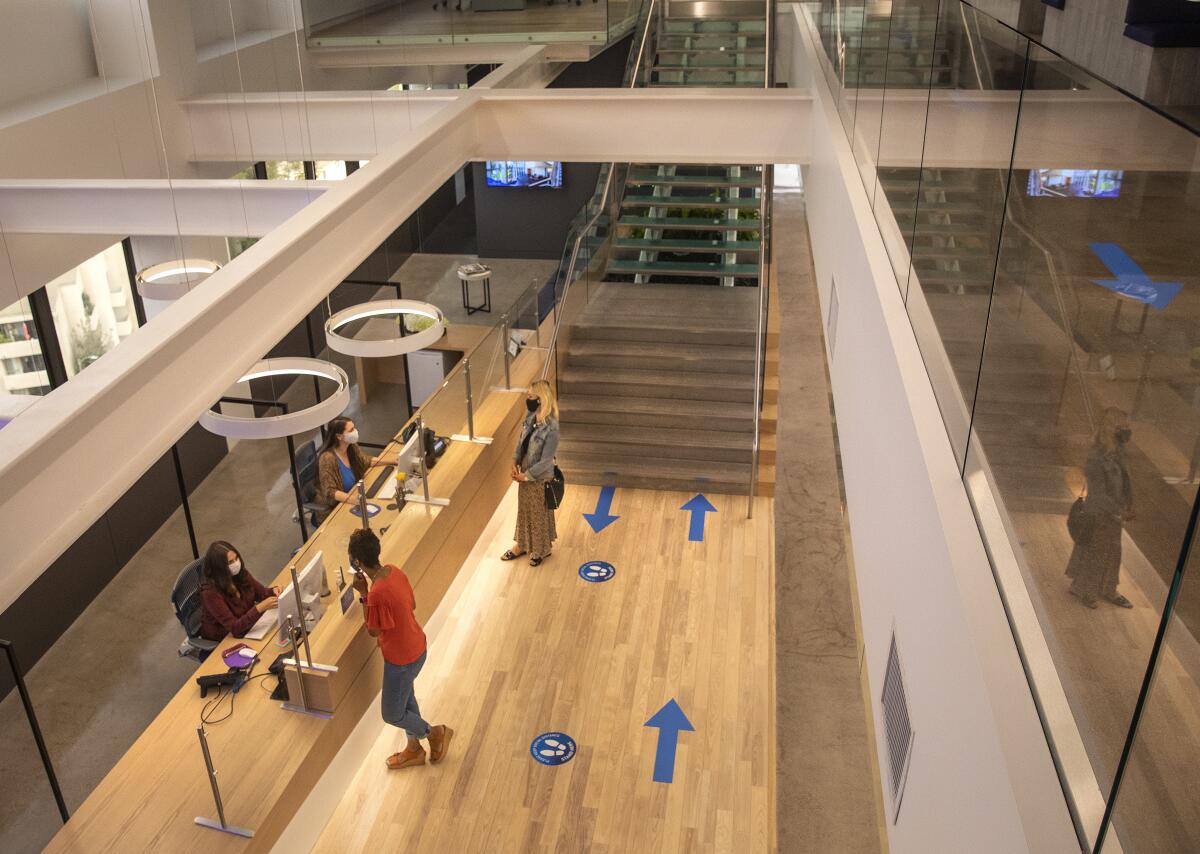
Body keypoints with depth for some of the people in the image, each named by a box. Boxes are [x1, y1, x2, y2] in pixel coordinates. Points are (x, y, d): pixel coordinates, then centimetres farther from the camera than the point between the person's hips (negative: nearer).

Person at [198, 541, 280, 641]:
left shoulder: (240, 573, -10)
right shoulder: (211, 592, -28)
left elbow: (261, 593, 4)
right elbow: (234, 628, -30)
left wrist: (273, 591, -18)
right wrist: (260, 608, -41)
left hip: (245, 625, 6)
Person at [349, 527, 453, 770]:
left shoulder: (377, 593, -34)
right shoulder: (394, 571, -9)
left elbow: (373, 631, -18)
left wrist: (363, 594, -19)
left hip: (402, 659, -9)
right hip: (416, 647, 9)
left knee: (392, 715, 14)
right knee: (405, 697, 28)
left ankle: (436, 733, 31)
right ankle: (414, 750, 46)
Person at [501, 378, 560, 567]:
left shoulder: (551, 428, -30)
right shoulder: (530, 418, -6)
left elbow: (546, 461, -25)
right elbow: (521, 441, 8)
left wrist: (526, 476, -17)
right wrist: (515, 464, -4)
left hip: (540, 478, -7)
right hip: (525, 475, 7)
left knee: (540, 514, 14)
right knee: (523, 510, 23)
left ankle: (542, 549, 36)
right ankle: (522, 545, 42)